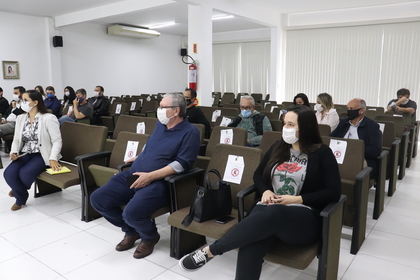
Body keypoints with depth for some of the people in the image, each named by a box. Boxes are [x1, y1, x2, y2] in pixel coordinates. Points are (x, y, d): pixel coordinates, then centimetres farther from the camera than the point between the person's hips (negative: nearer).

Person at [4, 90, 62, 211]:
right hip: (25, 154, 5)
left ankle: (18, 190, 12)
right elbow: (16, 139, 14)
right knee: (9, 173, -21)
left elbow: (57, 141, -13)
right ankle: (21, 197, 9)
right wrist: (14, 152, -6)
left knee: (25, 173, -29)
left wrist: (53, 159, -25)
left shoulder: (49, 118, -10)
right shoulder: (20, 118, 10)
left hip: (42, 155, -5)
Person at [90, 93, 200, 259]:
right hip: (132, 175, 8)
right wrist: (139, 158, 24)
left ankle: (150, 236, 6)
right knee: (97, 199, -4)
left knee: (132, 213, -31)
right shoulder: (160, 124, 16)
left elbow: (182, 164, -17)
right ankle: (131, 231, 17)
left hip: (158, 182, -8)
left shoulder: (190, 132, -8)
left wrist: (150, 176, -21)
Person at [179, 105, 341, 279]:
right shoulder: (278, 147, 14)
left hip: (305, 217, -3)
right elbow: (258, 174, 22)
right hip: (270, 208, 4)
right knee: (251, 243, -34)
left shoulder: (322, 153, 2)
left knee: (273, 214, -41)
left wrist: (298, 199, -12)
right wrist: (266, 191, -1)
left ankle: (210, 251, -30)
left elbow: (334, 192, -3)